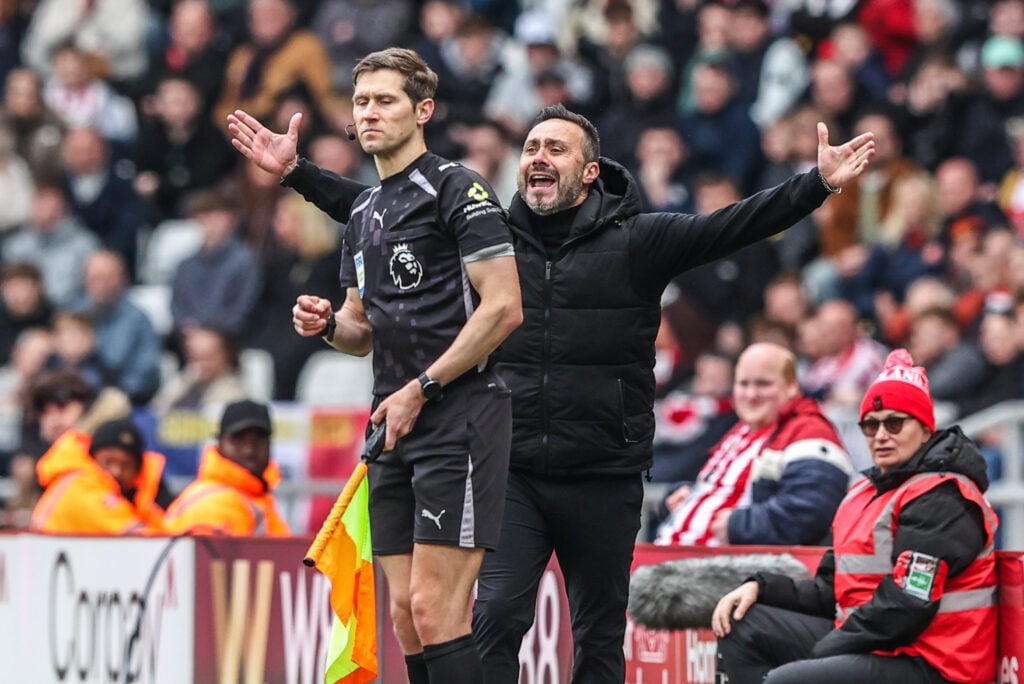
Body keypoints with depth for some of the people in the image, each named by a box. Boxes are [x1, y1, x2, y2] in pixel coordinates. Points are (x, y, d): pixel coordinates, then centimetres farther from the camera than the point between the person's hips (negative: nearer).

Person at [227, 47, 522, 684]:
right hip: (396, 424, 9)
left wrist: (421, 389, -13)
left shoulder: (457, 188, -7)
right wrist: (325, 323, 4)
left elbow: (504, 307, -14)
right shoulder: (364, 209, 19)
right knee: (406, 613, 5)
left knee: (435, 608, -15)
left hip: (460, 412, -8)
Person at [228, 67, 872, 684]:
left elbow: (729, 228, -11)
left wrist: (818, 184, -23)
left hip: (603, 480, -1)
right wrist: (297, 171, 7)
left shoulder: (636, 241, -1)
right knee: (495, 619, -10)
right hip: (512, 474, 1)